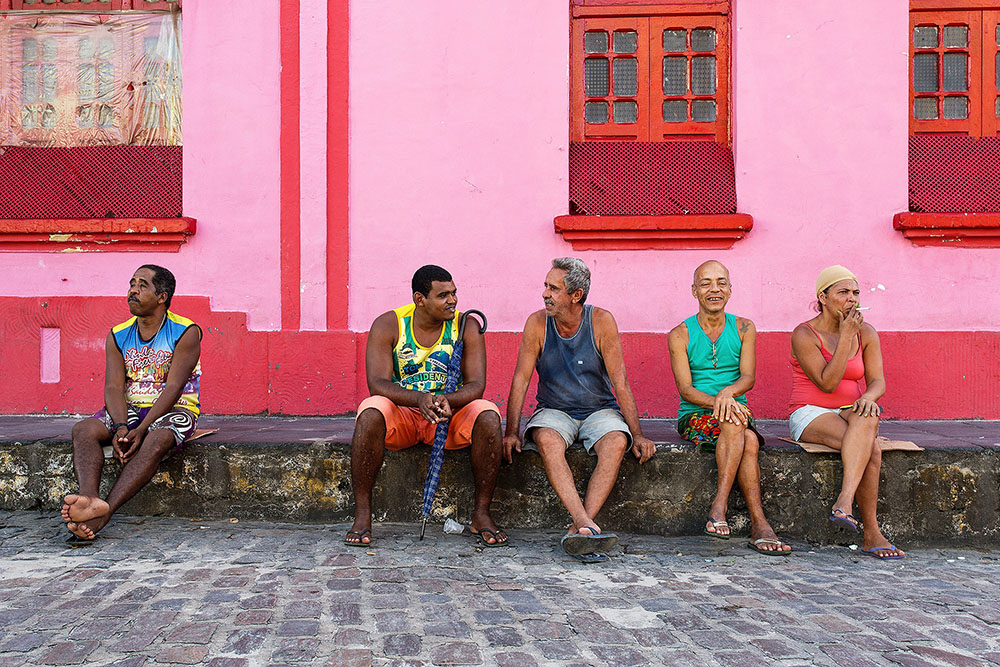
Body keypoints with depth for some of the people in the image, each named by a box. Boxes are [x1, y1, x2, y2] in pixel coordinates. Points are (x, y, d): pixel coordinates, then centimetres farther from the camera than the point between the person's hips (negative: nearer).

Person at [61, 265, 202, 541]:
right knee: (84, 430, -23)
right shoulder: (118, 336, 8)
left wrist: (140, 430, -25)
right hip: (130, 408, 5)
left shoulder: (186, 332, -7)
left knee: (156, 441, -36)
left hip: (173, 410, -5)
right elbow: (114, 387, -2)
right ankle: (90, 498, -46)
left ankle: (104, 514, -44)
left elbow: (174, 387, -15)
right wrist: (121, 427, -22)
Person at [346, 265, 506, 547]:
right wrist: (419, 399, -36)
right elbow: (377, 383, -17)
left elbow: (476, 385, -10)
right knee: (371, 411, -34)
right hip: (401, 415, -1)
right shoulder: (388, 325, -7)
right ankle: (362, 514, -23)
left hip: (450, 417, 1)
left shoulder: (466, 327, -3)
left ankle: (481, 513, -17)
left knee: (488, 414, -29)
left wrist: (446, 401, -33)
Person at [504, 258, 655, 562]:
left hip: (599, 410, 0)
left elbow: (620, 382, -9)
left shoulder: (601, 321, -9)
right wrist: (511, 432, -15)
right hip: (554, 411, 0)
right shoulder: (537, 323, -7)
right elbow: (521, 380, -6)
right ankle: (586, 525, -41)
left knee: (616, 443, -33)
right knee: (546, 439, -34)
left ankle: (579, 529, -34)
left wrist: (637, 434, -12)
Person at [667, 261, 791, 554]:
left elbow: (749, 377, -3)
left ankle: (718, 508, -29)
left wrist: (728, 392, -26)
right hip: (694, 417, -2)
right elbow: (685, 389, -7)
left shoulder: (743, 328, 8)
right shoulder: (680, 335, 0)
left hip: (736, 414, 3)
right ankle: (759, 525, -34)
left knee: (749, 441, -33)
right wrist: (719, 403, -26)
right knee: (735, 426, -34)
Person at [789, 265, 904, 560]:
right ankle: (871, 534, -31)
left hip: (849, 412, 4)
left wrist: (868, 397, -25)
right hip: (810, 414, -4)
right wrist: (846, 336, -18)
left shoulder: (866, 333, 7)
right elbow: (827, 383, -17)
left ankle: (844, 502, -40)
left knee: (866, 418, -35)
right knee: (871, 451, -31)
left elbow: (877, 380, 0)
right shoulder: (804, 335, -9)